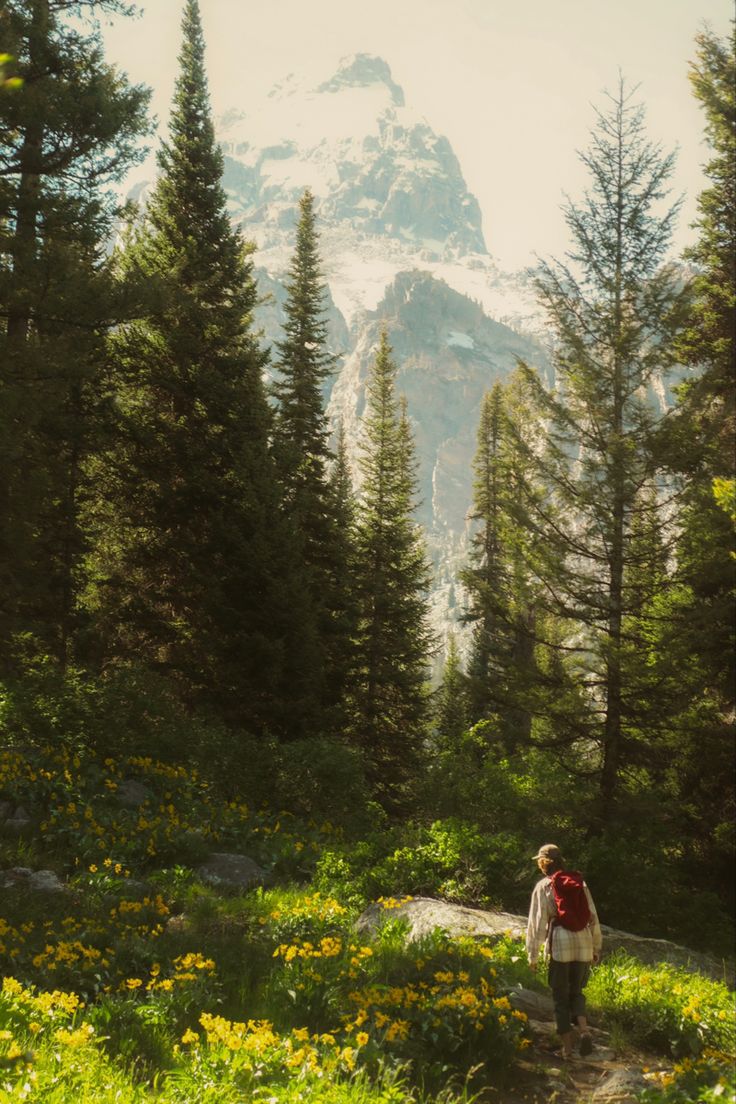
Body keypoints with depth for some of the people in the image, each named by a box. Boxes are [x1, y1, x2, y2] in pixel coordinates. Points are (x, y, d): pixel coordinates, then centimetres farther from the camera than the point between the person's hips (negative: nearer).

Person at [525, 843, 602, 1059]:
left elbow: (536, 922, -4)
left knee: (561, 997, 9)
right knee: (576, 992, 18)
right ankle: (584, 1030, -7)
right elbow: (593, 917, 12)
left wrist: (532, 954, 1)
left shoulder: (543, 887, -1)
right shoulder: (579, 883, 10)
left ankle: (567, 1048, 9)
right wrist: (596, 947, 21)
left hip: (559, 945, -3)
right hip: (583, 943, 4)